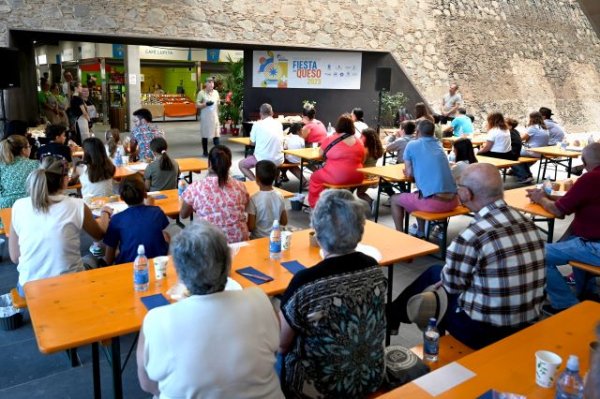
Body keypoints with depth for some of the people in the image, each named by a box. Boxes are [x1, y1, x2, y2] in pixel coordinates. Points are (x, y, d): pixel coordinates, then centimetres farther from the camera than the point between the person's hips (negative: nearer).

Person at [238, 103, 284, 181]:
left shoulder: (258, 124, -4)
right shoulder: (279, 124, 7)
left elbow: (252, 142, 5)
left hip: (263, 159, -5)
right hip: (278, 160, 5)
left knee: (241, 165, 18)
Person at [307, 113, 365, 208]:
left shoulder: (330, 139, -4)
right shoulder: (359, 142, 7)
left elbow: (321, 153, 12)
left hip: (336, 177, -5)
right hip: (356, 178, 5)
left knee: (315, 177, 21)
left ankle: (315, 205, 21)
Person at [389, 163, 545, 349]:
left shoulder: (473, 236, -26)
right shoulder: (528, 223, -3)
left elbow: (452, 285, -9)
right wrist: (446, 278, 14)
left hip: (487, 331, -6)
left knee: (434, 275, 17)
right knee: (437, 272, 22)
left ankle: (392, 315, 42)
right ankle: (396, 313, 43)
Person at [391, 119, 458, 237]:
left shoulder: (412, 145, 2)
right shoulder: (439, 145, 18)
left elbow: (409, 173, 5)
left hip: (434, 202, -6)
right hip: (452, 201, 7)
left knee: (395, 200, 18)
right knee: (418, 194, 37)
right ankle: (420, 232, 45)